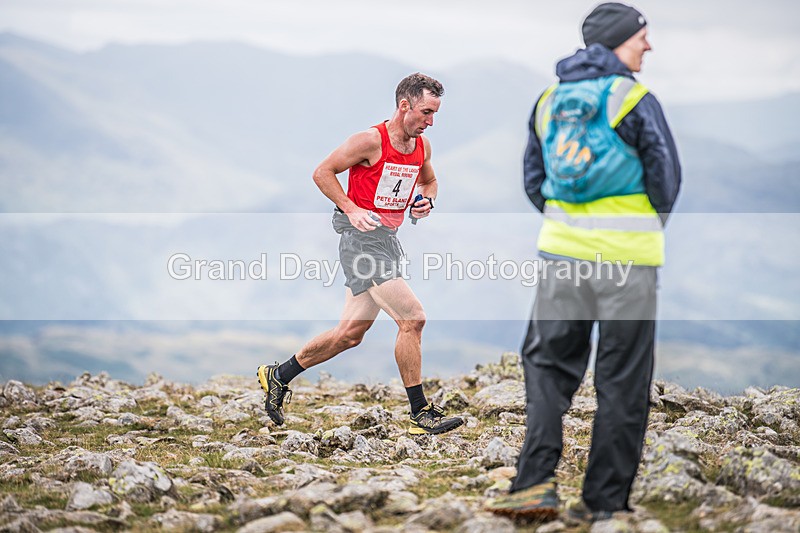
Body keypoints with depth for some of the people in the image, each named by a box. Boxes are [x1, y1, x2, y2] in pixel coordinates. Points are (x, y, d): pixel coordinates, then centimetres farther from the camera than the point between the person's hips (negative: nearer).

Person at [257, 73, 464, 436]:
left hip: (388, 239, 9)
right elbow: (322, 173, -8)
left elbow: (429, 181, 28)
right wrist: (352, 210, -18)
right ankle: (421, 414, -8)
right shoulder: (371, 140, -14)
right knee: (412, 318, -15)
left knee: (350, 333, 11)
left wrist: (427, 200, 5)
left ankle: (278, 376, 27)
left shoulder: (422, 146, 9)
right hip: (363, 234, -9)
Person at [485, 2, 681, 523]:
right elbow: (667, 180, -2)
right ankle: (603, 502, 6)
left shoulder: (548, 101, 10)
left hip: (562, 249, 4)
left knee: (547, 362, 14)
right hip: (627, 257, -4)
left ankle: (536, 481, -3)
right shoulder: (636, 101, -7)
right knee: (622, 382, 4)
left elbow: (534, 182, 15)